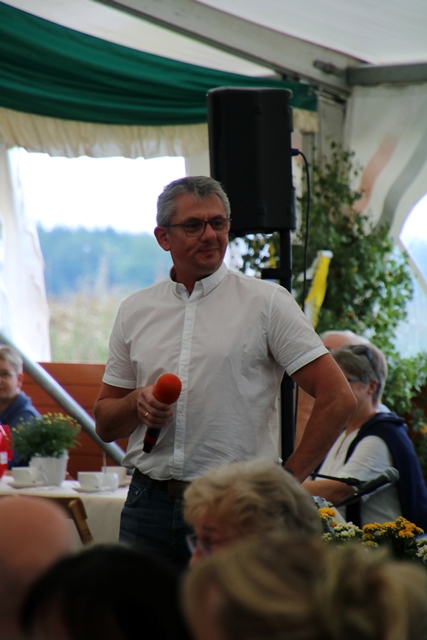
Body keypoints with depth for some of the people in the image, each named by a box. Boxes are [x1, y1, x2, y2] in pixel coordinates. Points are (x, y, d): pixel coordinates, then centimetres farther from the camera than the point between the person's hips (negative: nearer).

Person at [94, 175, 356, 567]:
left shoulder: (266, 302, 0)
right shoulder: (135, 311, 12)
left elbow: (338, 398, -5)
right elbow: (105, 424, 17)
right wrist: (137, 403, -5)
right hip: (149, 504, 4)